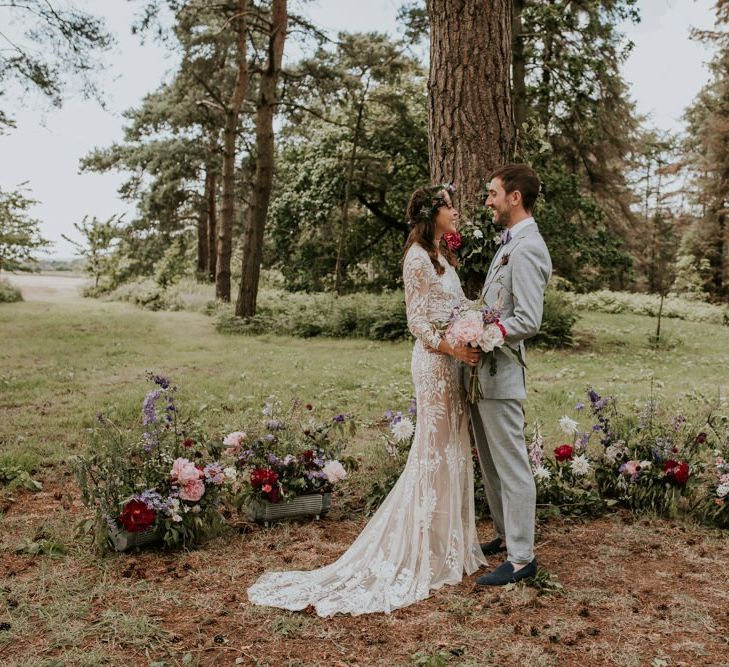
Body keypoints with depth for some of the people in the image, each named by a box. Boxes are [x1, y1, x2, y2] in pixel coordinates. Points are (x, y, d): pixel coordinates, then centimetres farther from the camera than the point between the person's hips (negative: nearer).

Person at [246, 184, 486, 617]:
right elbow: (418, 321, -15)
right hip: (435, 361, -9)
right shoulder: (418, 257, -12)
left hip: (453, 361, 9)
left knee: (452, 450, 14)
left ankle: (448, 542, 27)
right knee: (434, 451, -3)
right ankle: (426, 552, 9)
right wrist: (453, 348, -24)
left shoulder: (442, 255, 16)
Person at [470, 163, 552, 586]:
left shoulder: (526, 250, -17)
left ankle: (522, 558, 10)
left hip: (501, 376, -10)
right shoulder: (510, 243, 15)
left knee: (512, 467, -1)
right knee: (492, 464, 19)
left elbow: (528, 322, -23)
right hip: (483, 373, 10)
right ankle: (507, 536, 33)